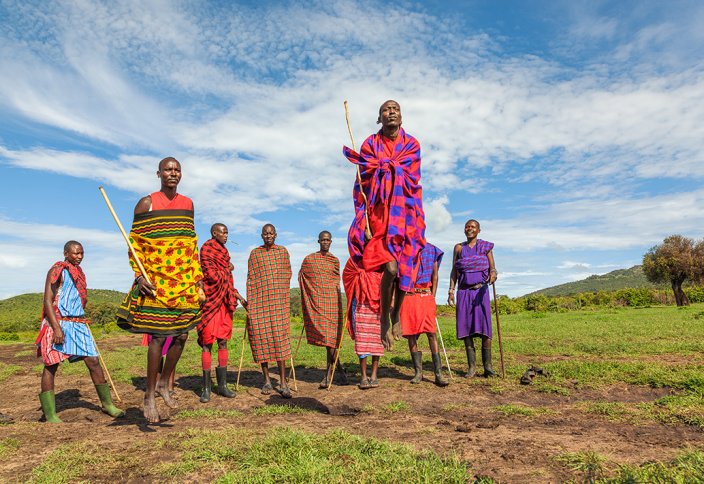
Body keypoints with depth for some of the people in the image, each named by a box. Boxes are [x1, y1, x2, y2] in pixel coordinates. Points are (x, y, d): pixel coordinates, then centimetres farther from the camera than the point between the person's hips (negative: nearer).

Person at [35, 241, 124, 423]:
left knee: (93, 361, 3)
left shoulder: (79, 273, 16)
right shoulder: (57, 271, -7)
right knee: (51, 365, 0)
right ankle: (50, 415, 8)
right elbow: (48, 301, -14)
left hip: (78, 324, 7)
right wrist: (56, 328, -21)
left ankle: (107, 404, 12)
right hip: (57, 323, -7)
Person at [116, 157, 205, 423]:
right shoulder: (146, 203, -2)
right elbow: (135, 243, -2)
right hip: (156, 282, -5)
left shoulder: (187, 203, 11)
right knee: (158, 337, -3)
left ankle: (163, 384, 29)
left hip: (184, 283, 5)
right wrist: (139, 276, -16)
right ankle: (149, 397, 13)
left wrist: (198, 283, 12)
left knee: (182, 335, 8)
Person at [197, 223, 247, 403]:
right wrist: (228, 269, -2)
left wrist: (237, 295, 15)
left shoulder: (223, 251, 16)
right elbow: (212, 275, -17)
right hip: (210, 301, -7)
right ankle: (206, 387, 5)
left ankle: (222, 384, 15)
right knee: (207, 343, -2)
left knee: (223, 342, 8)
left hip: (224, 302, 7)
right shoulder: (207, 249, -7)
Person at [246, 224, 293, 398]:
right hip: (259, 300, 1)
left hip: (279, 300, 0)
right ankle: (267, 380, 13)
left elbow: (287, 275, 13)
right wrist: (249, 302, 1)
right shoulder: (254, 253, 9)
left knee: (280, 337, -7)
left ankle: (283, 382, -7)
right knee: (261, 336, 1)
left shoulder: (283, 251, 11)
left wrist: (285, 297, 7)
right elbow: (250, 279, 7)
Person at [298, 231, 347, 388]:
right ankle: (339, 368, 12)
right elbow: (301, 277, 14)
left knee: (330, 334, -6)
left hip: (332, 300, 0)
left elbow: (336, 282, 15)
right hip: (315, 301, 0)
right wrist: (308, 297, 9)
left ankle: (329, 372, 2)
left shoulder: (335, 260, 12)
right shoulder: (309, 259, 8)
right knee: (324, 334, -3)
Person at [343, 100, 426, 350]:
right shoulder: (370, 144, 4)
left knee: (405, 270, 0)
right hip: (380, 212, -2)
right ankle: (384, 318, 4)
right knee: (390, 267, -18)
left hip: (405, 213, 2)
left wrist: (377, 165, -9)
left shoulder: (412, 144, 8)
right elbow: (363, 183, -2)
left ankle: (396, 314, 25)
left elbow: (409, 176, -7)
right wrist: (362, 219, -10)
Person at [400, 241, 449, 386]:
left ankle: (438, 374, -5)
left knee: (431, 333, -7)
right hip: (407, 296, 0)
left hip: (426, 295, 0)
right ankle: (418, 372, 11)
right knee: (411, 334, 2)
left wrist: (432, 296, 6)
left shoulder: (431, 249, 11)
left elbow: (435, 275, 14)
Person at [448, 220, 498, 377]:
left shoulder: (485, 246, 7)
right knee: (466, 329, -1)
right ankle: (472, 367, 6)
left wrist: (493, 274, -25)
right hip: (464, 291, 1)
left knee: (485, 328, -8)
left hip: (481, 290, -1)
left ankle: (487, 366, -1)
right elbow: (454, 271, 9)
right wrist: (451, 291, -1)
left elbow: (492, 267, -1)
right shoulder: (459, 248, 10)